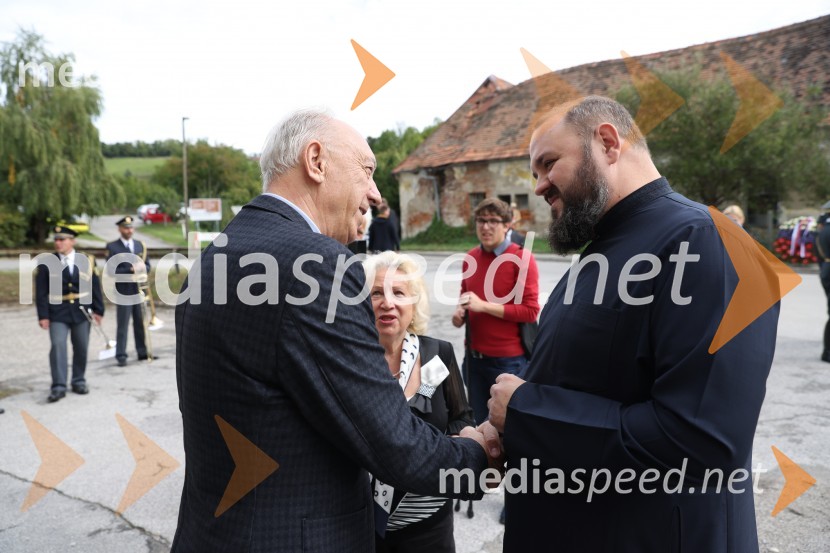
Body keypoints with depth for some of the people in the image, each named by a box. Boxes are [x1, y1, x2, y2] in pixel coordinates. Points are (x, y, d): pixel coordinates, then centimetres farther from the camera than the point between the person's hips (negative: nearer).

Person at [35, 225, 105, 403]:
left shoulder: (87, 261, 4)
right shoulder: (46, 264, 0)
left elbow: (95, 287, 6)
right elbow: (41, 292, -3)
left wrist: (98, 310, 3)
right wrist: (43, 315, -9)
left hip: (81, 312, 2)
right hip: (57, 313, -2)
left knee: (81, 348, 9)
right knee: (57, 346, -12)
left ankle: (79, 381, 24)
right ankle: (59, 386, -9)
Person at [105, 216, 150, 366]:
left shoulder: (140, 245, 13)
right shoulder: (112, 247, -1)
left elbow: (147, 265, 10)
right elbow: (112, 270, -9)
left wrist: (141, 270, -12)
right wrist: (131, 270, -19)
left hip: (139, 290, 4)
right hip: (123, 291, -4)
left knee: (140, 323, 8)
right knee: (122, 325, -2)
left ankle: (142, 352, 16)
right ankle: (121, 355, 1)